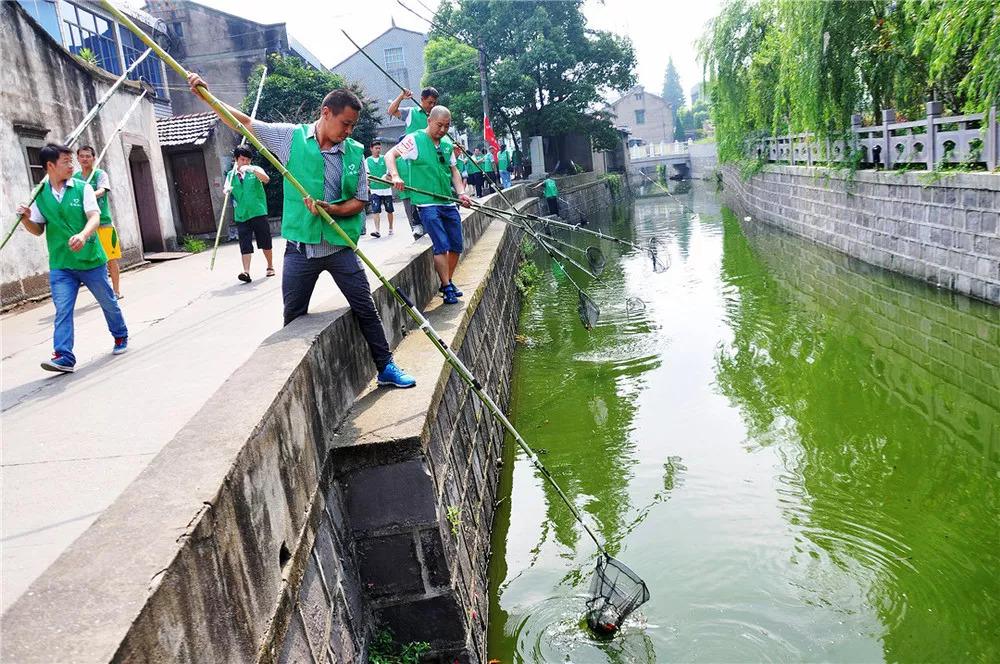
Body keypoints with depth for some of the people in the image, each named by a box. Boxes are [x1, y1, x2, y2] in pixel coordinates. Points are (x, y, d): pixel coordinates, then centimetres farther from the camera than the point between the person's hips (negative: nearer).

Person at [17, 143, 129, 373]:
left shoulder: (82, 188, -5)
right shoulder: (41, 195, 3)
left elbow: (94, 217, -17)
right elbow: (38, 229, 10)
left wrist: (83, 235, -37)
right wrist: (26, 219, -12)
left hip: (91, 260, -1)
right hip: (60, 265, 1)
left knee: (108, 302, 14)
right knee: (62, 310, -7)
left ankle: (121, 337, 36)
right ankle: (63, 357, -8)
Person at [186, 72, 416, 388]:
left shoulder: (355, 152, -1)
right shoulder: (292, 137, -3)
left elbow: (360, 201, 2)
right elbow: (244, 123, 2)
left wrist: (331, 210, -16)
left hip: (340, 247, 1)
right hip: (300, 247, 0)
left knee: (366, 310, 5)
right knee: (293, 320, 9)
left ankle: (386, 368, 19)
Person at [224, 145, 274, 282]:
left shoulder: (255, 170, 3)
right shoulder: (231, 175, 11)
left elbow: (266, 179, -17)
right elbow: (226, 190, 5)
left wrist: (252, 170, -32)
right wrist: (227, 190, -20)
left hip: (259, 212, -2)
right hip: (241, 215, 2)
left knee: (265, 242, 8)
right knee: (245, 245, -7)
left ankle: (270, 267, 25)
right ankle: (246, 272, -13)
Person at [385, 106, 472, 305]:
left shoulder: (448, 144, 13)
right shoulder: (415, 139, -5)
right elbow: (390, 155, -8)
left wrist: (461, 192, 4)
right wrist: (395, 176, -26)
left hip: (449, 203, 7)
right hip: (427, 203, -7)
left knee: (456, 246, 9)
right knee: (442, 246, -12)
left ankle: (448, 281, 27)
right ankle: (447, 288, -2)